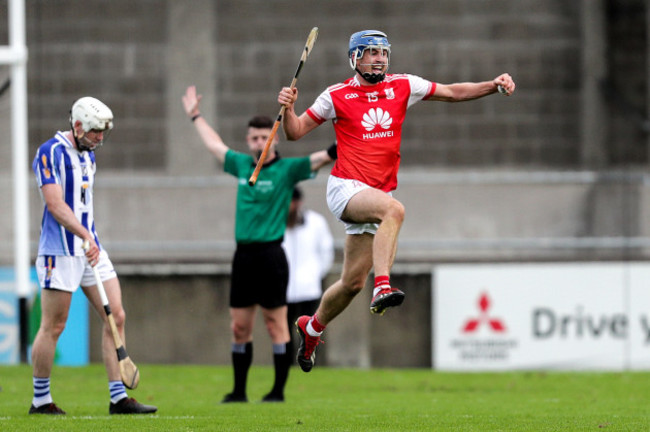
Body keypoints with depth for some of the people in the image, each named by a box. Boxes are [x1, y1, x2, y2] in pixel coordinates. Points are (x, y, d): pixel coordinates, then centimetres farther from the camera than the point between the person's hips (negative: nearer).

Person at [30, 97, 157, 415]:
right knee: (53, 326, -3)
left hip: (90, 247, 8)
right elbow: (55, 204, -21)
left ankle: (119, 398, 2)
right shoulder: (50, 153, -12)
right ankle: (40, 400, 8)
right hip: (60, 250, -8)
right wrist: (85, 236, -30)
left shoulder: (88, 155, 15)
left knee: (116, 317, 1)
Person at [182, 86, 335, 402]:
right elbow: (215, 145, 29)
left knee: (275, 325, -2)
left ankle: (279, 391, 3)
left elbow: (320, 159, -14)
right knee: (239, 327, 7)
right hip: (243, 254, 6)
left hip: (270, 254, -6)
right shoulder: (241, 165, 13)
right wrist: (195, 116, 40)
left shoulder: (287, 170, -2)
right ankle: (239, 391, 14)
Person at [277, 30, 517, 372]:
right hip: (345, 188, -5)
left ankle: (312, 327, 30)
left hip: (377, 193, 5)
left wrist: (494, 85, -1)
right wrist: (288, 109, -16)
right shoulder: (337, 96, 0)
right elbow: (295, 132, 4)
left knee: (353, 282, 6)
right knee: (394, 209, -36)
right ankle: (383, 286, -43)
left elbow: (453, 92, 11)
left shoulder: (402, 87, 8)